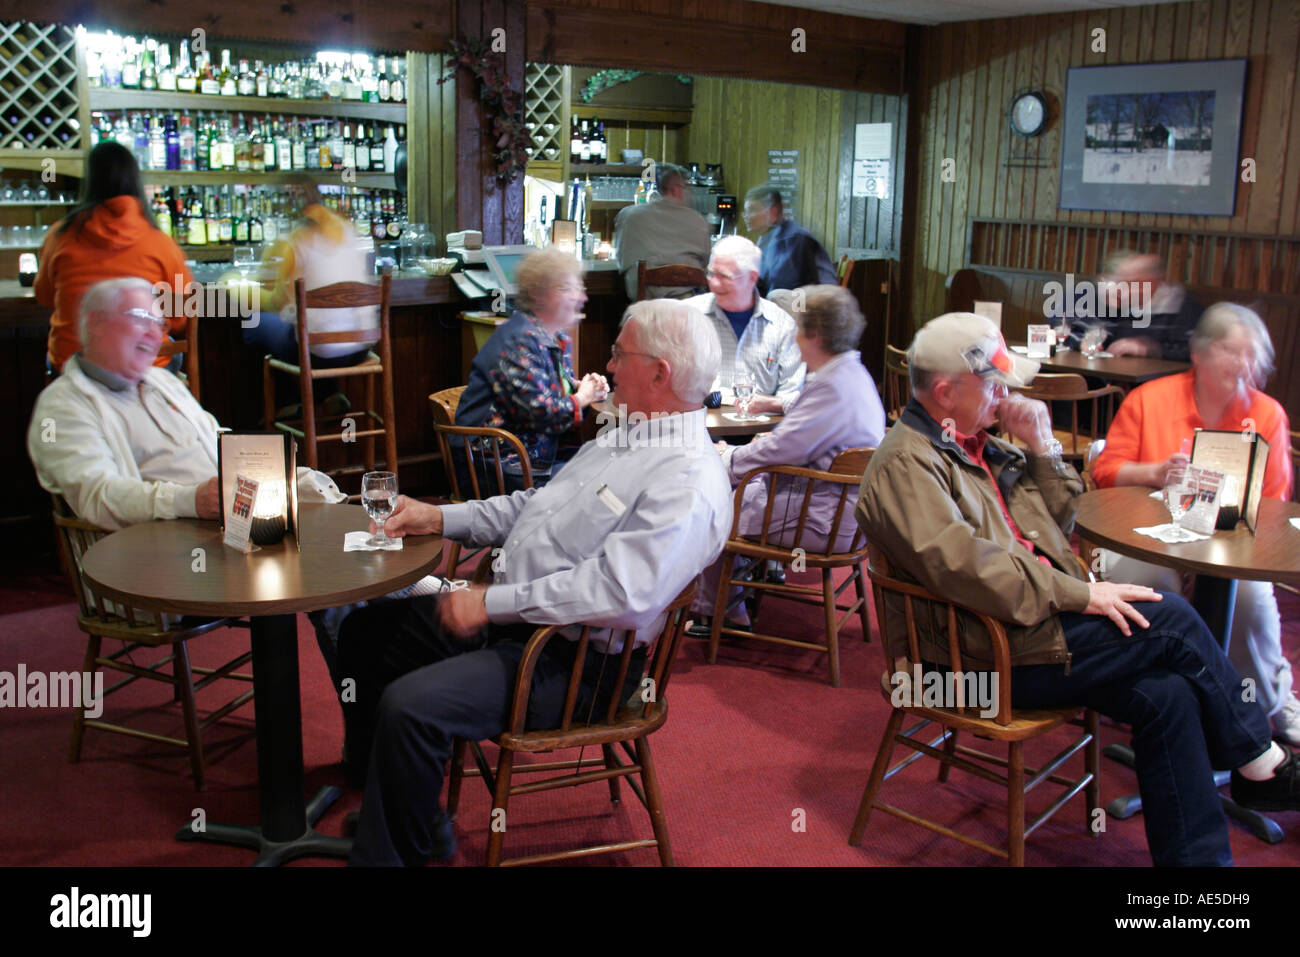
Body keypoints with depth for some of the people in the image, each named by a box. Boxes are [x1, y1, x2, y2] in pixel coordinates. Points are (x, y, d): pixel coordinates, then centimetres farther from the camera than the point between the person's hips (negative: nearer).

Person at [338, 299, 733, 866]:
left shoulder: (688, 484, -22)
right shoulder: (621, 438, 11)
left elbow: (617, 594, -32)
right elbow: (537, 504, 20)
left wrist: (493, 603, -25)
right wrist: (440, 518, 10)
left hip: (573, 661, -10)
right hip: (508, 614, 11)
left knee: (409, 706, -27)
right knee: (366, 632, 14)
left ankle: (390, 851, -3)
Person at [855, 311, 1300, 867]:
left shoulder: (976, 443, 17)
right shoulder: (906, 465, -12)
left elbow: (1054, 522, 25)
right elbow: (963, 566, -26)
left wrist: (1043, 449, 8)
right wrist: (1080, 595, -21)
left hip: (1039, 618, 9)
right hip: (989, 659, -9)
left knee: (1166, 696, -13)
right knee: (1170, 618, -13)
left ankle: (1200, 855, -4)